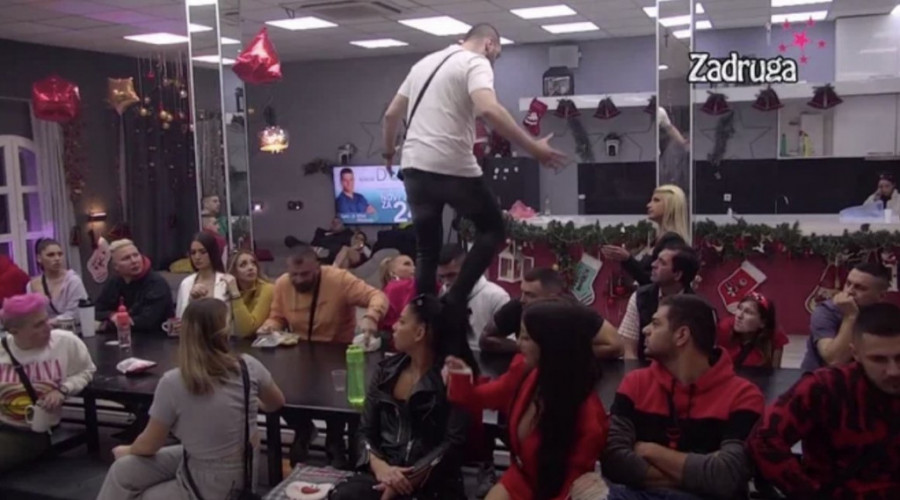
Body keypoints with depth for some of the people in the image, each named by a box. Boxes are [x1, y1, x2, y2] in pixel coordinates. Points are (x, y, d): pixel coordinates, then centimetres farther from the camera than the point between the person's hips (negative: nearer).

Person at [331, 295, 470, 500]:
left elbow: (453, 442, -9)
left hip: (433, 481, -4)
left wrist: (408, 481, -17)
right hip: (384, 473, 4)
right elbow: (365, 430, 10)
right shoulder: (386, 370, 11)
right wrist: (379, 467, -10)